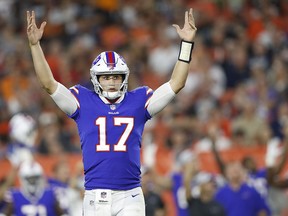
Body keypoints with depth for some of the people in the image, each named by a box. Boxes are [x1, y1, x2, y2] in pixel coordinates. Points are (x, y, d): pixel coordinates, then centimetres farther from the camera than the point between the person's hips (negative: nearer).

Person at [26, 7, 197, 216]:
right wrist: (35, 44, -5)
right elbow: (49, 83, 3)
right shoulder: (84, 102, 8)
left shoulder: (138, 101, 9)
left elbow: (176, 83, 7)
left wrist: (187, 43, 1)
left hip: (130, 196, 0)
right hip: (95, 196, 0)